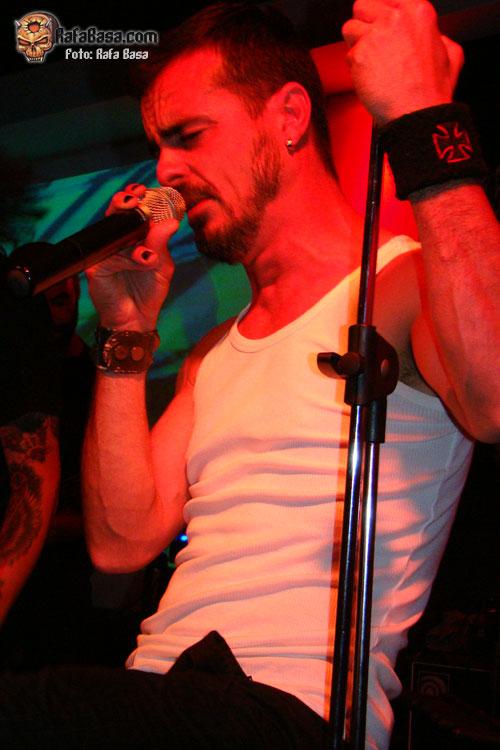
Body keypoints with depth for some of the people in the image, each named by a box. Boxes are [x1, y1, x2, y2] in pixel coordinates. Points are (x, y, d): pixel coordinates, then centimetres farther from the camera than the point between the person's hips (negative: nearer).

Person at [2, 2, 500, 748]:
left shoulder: (403, 284, 1)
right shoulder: (214, 355, 24)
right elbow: (122, 539, 14)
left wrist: (423, 119, -21)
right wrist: (127, 332, 10)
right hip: (158, 683, 7)